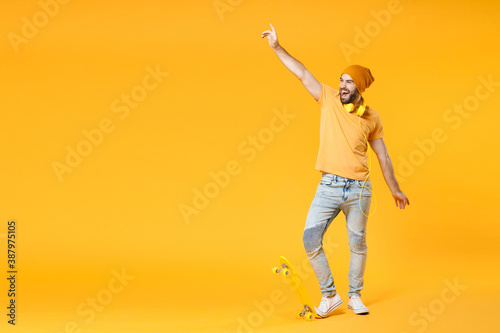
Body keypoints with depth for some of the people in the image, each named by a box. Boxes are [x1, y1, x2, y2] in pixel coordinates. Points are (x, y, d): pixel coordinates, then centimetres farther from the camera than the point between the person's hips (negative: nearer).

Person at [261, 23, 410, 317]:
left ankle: (355, 296, 25)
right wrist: (277, 48, -2)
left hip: (359, 188, 0)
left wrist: (395, 189, 13)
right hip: (328, 186, 0)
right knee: (311, 240, -8)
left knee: (358, 244, 7)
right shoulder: (330, 100, 5)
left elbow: (383, 157, 11)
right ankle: (329, 296, 7)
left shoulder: (372, 117, 5)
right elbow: (302, 74, 2)